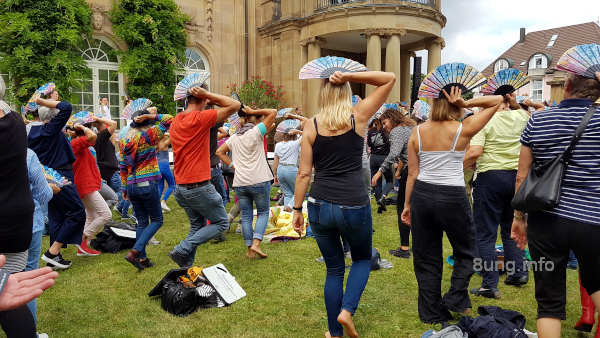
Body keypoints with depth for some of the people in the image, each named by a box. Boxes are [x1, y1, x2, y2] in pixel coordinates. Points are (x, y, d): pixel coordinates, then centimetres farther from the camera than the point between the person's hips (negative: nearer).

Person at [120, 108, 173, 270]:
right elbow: (169, 119, -5)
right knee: (157, 220, 6)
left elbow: (122, 167, 11)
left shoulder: (124, 140, 9)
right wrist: (150, 115, -4)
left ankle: (142, 258, 14)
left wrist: (124, 188, 17)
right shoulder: (148, 135, -9)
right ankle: (135, 252, -7)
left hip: (131, 186, 6)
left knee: (142, 222, 14)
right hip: (147, 184, -6)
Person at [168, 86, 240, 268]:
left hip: (181, 187, 8)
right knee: (221, 223, 7)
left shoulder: (176, 122, 9)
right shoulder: (200, 118, -14)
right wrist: (207, 94, -7)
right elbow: (234, 105, -11)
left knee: (197, 225, 20)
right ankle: (182, 250, -2)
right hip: (200, 187, -8)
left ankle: (186, 267, 18)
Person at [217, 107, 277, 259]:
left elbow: (219, 151, 17)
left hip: (240, 183, 5)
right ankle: (256, 243, -6)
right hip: (259, 181, -4)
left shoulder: (234, 137, 14)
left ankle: (250, 249, 13)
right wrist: (254, 111, 3)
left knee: (246, 216, 10)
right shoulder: (257, 131, -4)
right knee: (263, 213, 9)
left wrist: (232, 165, 12)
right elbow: (273, 112, -4)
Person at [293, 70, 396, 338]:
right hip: (354, 207, -2)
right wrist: (349, 76, -3)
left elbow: (304, 173, 0)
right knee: (363, 259, 24)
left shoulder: (311, 126, 1)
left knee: (334, 269, 18)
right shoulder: (358, 117, -3)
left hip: (319, 207, 2)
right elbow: (389, 79, 6)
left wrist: (297, 210, 8)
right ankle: (347, 310, 4)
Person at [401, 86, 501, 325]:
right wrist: (466, 104, -5)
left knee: (426, 259, 13)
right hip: (452, 197, -3)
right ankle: (456, 300, 18)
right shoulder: (463, 130, -7)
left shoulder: (417, 132, 1)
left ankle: (432, 314, 24)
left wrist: (407, 204, 10)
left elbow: (412, 174, 3)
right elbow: (497, 100, 4)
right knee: (465, 252, 22)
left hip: (422, 195, 4)